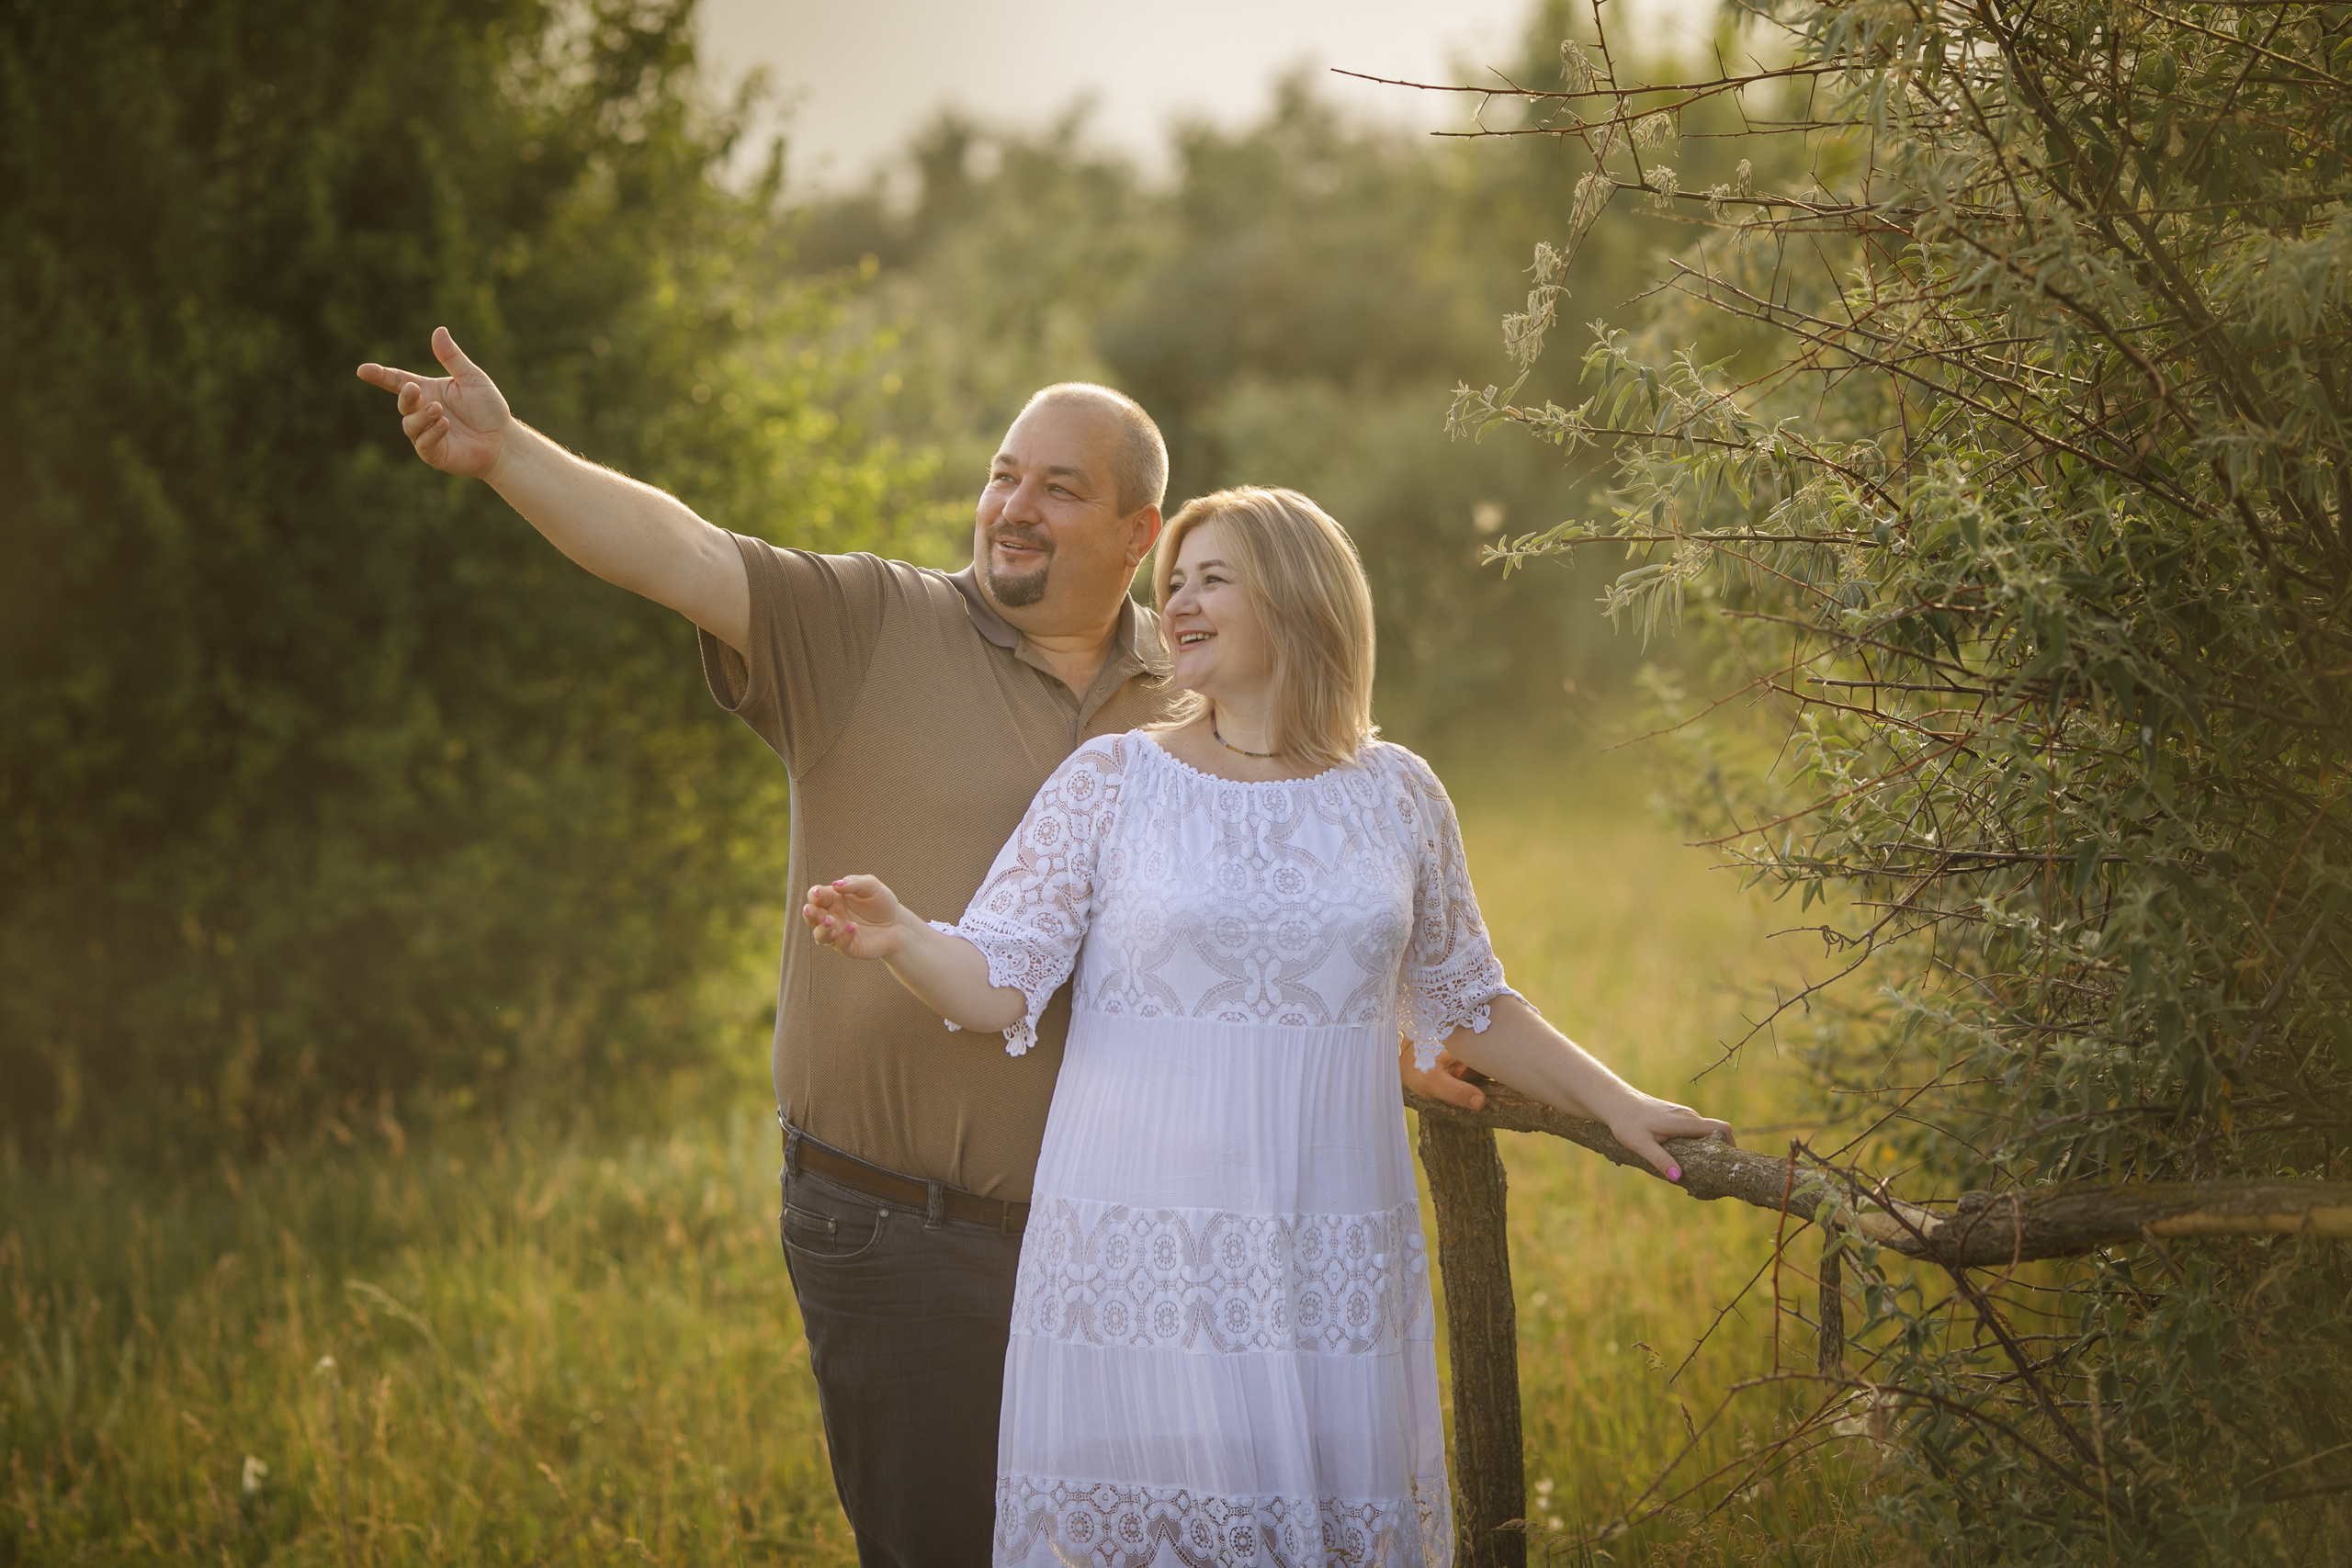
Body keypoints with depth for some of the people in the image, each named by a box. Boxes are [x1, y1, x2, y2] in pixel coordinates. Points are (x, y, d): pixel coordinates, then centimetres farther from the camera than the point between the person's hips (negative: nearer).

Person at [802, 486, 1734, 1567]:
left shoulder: (1397, 797, 7)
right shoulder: (1112, 781, 1)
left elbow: (1463, 1008, 19)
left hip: (1330, 1270, 2)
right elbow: (998, 988, -4)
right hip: (1142, 1262, -2)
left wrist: (1614, 1103, 17)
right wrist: (900, 941, -23)